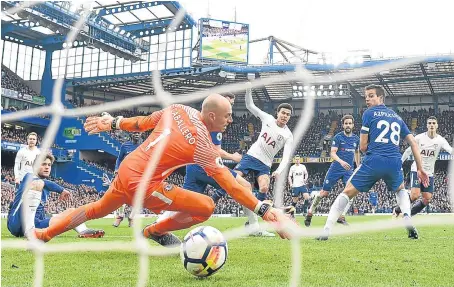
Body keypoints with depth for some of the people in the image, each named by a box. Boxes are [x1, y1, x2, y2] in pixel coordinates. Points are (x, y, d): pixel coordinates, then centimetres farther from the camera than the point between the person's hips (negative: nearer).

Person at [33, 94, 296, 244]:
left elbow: (143, 123, 11)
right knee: (206, 207, -9)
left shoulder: (178, 109, -1)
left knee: (98, 210, 33)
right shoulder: (202, 144, -19)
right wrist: (264, 209, -21)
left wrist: (112, 123, 25)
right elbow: (230, 185, -21)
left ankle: (42, 235, 42)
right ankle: (156, 231, 13)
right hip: (143, 184, -8)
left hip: (126, 168, 9)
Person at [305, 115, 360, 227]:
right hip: (336, 168, -4)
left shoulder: (356, 139, 8)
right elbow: (332, 153, -15)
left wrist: (358, 166, 25)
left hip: (349, 170, 4)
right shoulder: (338, 137, -7)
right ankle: (310, 213, 15)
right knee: (324, 192, 1)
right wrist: (341, 161, -32)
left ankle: (341, 217, -5)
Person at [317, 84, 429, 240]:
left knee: (347, 193, 8)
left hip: (373, 161, -4)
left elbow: (363, 147, 6)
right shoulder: (397, 117, 23)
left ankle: (326, 231, 1)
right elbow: (413, 143, 18)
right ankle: (408, 219, 9)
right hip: (394, 163, 4)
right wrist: (420, 169, 18)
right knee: (401, 190, 34)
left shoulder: (369, 113, 8)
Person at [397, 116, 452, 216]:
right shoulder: (419, 138, -6)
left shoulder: (440, 140, -4)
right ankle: (398, 210, 1)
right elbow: (408, 151, 5)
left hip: (429, 173, 3)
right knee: (415, 194, -21)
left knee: (427, 199, -2)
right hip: (417, 170, -3)